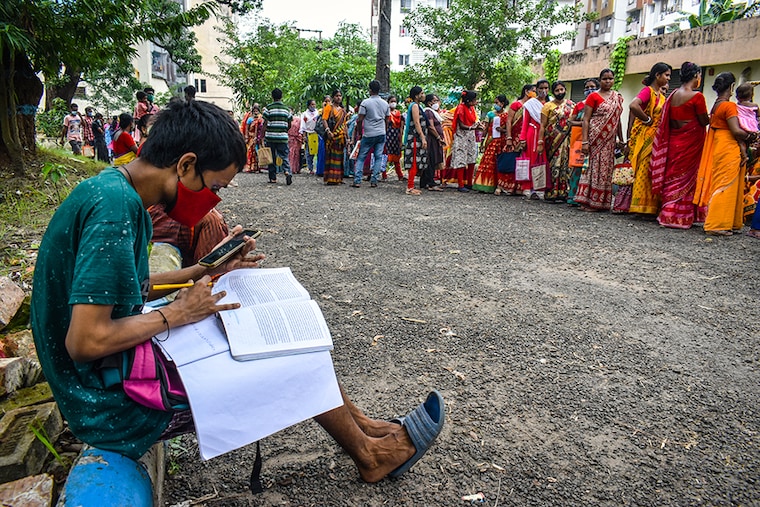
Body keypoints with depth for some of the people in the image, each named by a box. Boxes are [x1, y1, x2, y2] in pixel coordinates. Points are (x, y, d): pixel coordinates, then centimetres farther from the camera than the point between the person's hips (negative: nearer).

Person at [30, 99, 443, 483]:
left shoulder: (112, 188, 4)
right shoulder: (116, 207, -27)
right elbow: (86, 342, -30)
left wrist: (205, 270, 6)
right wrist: (177, 313, -17)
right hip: (115, 409, -9)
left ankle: (362, 427, 23)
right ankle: (370, 455, 17)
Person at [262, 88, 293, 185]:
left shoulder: (268, 108, -2)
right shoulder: (286, 108, 7)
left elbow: (265, 123, -5)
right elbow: (289, 125, 10)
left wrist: (262, 136, -1)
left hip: (270, 137, -1)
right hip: (283, 137, 1)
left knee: (272, 157, 8)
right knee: (284, 156, 2)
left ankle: (273, 178, 11)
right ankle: (287, 172, -23)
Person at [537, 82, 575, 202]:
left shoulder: (570, 104, 14)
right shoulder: (548, 105, 3)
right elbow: (542, 125, -2)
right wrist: (540, 142, -11)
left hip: (567, 140, 3)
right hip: (553, 140, -3)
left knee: (565, 165, 0)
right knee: (554, 165, -5)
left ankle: (563, 193, 3)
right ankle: (552, 193, -1)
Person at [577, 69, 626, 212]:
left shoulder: (618, 97, 15)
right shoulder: (594, 96, -2)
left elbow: (617, 120, 18)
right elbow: (586, 119, -7)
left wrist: (621, 140, 15)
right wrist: (585, 141, -15)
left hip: (609, 139, 5)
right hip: (595, 137, -5)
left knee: (606, 168, 5)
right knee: (594, 166, -8)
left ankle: (600, 202, 11)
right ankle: (587, 201, -3)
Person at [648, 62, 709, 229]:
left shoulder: (673, 95, 6)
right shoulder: (696, 96, -13)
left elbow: (667, 120, 9)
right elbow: (705, 122, -7)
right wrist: (712, 116, 12)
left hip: (674, 142, 6)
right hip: (691, 142, -6)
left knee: (672, 177, 12)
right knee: (687, 178, 2)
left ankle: (668, 214, 17)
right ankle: (679, 217, 4)